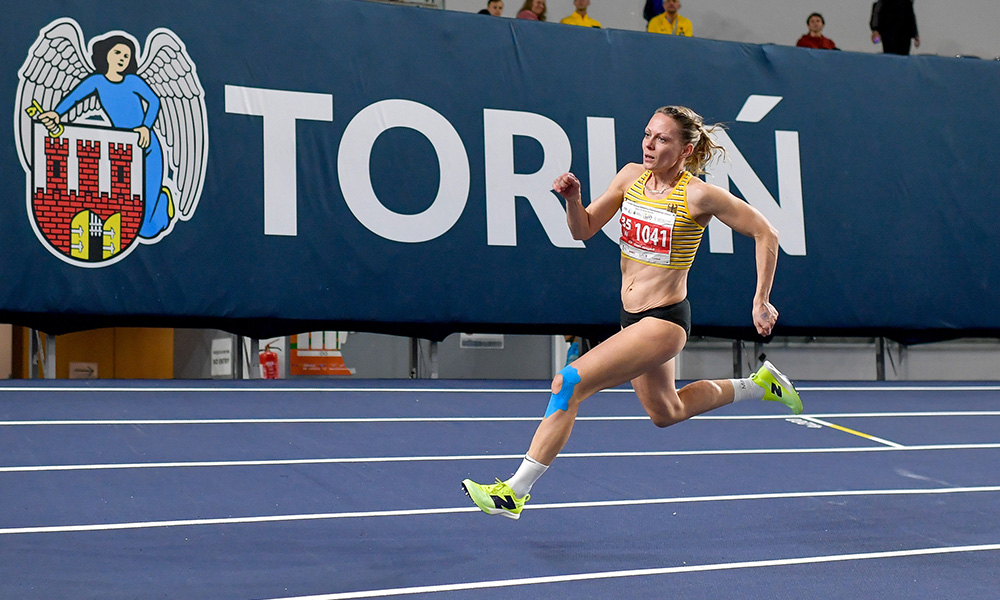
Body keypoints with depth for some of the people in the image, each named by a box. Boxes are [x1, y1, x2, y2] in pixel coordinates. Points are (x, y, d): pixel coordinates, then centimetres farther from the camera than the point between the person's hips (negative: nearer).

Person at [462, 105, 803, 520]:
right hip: (634, 317, 8)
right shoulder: (631, 177, 2)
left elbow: (765, 234, -8)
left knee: (569, 384, -19)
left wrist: (761, 302, -9)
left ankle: (514, 492, -13)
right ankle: (759, 384, 46)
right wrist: (572, 199, -15)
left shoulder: (699, 196, -16)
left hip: (664, 321, -8)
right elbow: (583, 230, 6)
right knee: (666, 413, 27)